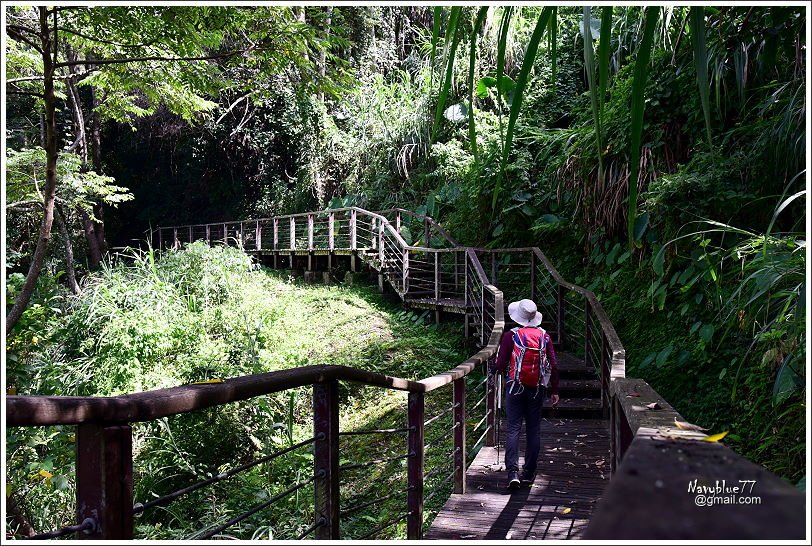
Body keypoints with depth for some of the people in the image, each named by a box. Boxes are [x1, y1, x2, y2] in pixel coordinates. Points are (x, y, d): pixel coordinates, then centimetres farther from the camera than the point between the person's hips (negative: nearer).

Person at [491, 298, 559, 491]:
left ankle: (513, 472, -11)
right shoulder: (544, 336, 3)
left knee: (513, 429, -1)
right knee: (533, 429, 10)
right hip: (537, 388, 3)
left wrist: (494, 371, 16)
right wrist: (554, 391, 8)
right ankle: (529, 473, 15)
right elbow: (554, 366, 2)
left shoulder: (510, 336, -6)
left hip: (516, 387, -2)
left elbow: (500, 364, -7)